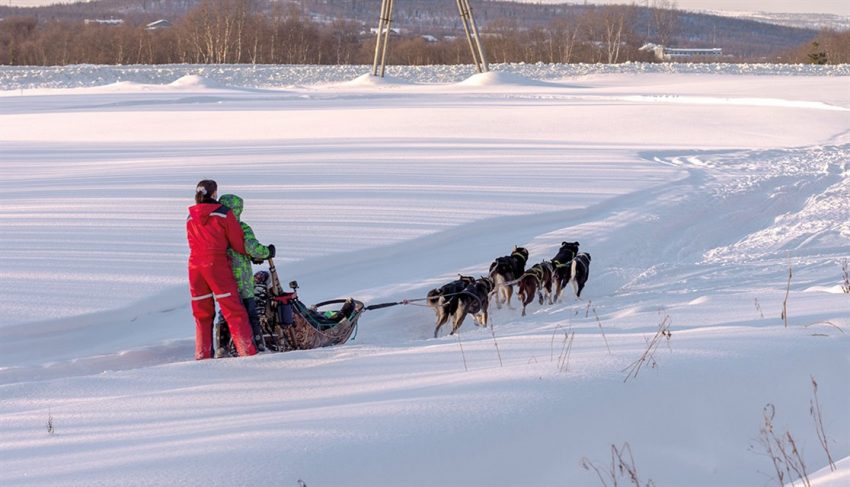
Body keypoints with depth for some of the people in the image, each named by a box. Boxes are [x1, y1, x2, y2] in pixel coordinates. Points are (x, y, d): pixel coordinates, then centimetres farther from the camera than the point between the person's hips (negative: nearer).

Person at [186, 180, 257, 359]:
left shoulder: (190, 218, 13)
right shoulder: (224, 213, -3)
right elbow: (238, 243, -1)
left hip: (195, 265, 5)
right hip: (217, 265, -5)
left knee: (202, 313, 12)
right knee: (234, 311, -5)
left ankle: (202, 355, 9)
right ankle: (247, 351, -11)